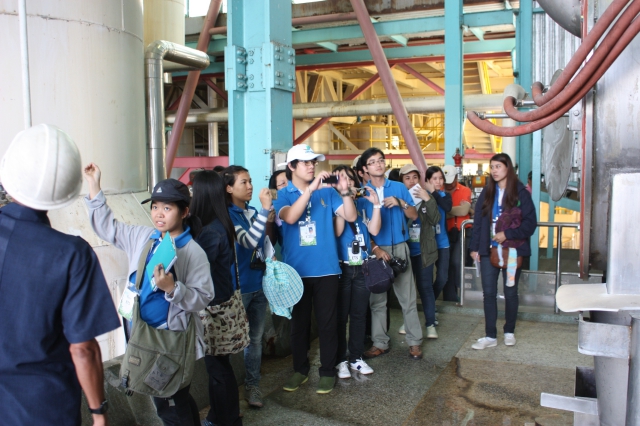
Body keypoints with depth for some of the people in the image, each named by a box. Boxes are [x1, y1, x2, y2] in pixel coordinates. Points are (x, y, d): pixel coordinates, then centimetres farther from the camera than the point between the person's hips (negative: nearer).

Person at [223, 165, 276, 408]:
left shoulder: (253, 212, 8)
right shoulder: (226, 215, -11)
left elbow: (267, 245, 15)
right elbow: (247, 241, -25)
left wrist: (269, 223, -2)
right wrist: (265, 209, -26)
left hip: (258, 284, 6)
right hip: (237, 287, -6)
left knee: (256, 339, 13)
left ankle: (252, 386, 26)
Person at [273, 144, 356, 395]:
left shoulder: (326, 192, 3)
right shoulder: (283, 195, 0)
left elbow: (351, 217, -3)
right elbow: (290, 217, -20)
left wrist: (344, 191, -18)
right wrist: (311, 188, -26)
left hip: (326, 269, 0)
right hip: (296, 270, 0)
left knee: (327, 322, 6)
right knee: (299, 322, 13)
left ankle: (327, 371, 21)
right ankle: (300, 369, 29)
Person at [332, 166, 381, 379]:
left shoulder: (364, 201, 6)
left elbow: (374, 230, -2)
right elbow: (337, 231, -19)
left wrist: (376, 204, -10)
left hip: (362, 266, 4)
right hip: (341, 267, -3)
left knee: (359, 313, 11)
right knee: (340, 315, 3)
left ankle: (356, 357, 22)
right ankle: (340, 359, 15)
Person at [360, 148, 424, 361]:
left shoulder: (399, 188, 6)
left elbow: (414, 216, 6)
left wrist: (400, 203, -12)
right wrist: (375, 248, -12)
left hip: (400, 248, 1)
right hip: (375, 250, -1)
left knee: (408, 297, 3)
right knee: (377, 299, 6)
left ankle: (414, 342, 13)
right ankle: (380, 343, 16)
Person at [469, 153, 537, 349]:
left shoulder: (520, 193, -5)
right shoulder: (487, 193, 6)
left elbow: (530, 223, -9)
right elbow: (478, 221, 7)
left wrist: (507, 234, -19)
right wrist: (474, 247, 3)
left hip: (512, 250, -3)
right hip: (489, 249, 3)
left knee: (510, 292, 10)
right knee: (489, 293, 2)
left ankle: (509, 332, 27)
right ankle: (490, 336, 10)